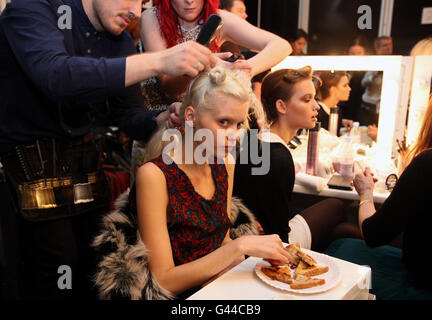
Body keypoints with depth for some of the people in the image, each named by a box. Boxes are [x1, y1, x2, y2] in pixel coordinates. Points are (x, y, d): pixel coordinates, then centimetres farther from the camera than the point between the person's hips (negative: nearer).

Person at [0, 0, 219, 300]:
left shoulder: (121, 40, 4)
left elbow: (129, 114, 4)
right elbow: (57, 77, -35)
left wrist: (163, 119, -19)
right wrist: (158, 62, -40)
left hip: (82, 153, 5)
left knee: (93, 257, 6)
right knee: (57, 260, -7)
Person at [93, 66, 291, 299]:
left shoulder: (224, 164, 2)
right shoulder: (154, 175, -19)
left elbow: (221, 241, 9)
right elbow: (163, 281, -20)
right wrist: (240, 246, -26)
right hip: (178, 295, -6)